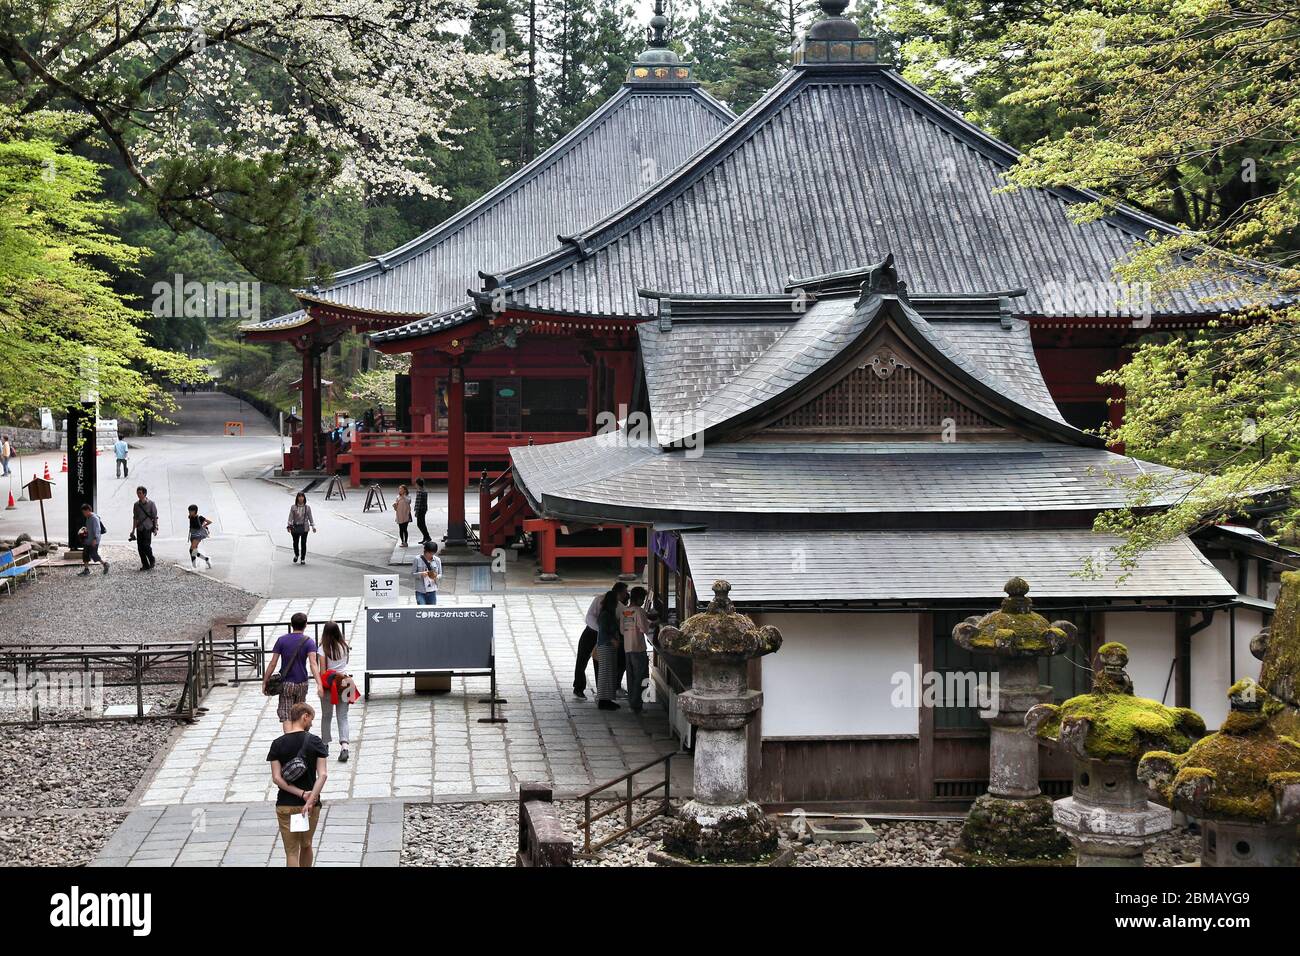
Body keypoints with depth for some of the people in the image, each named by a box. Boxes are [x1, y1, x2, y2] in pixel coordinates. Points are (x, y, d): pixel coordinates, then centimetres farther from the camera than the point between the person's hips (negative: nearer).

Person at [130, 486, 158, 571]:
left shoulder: (151, 504, -2)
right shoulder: (136, 505, 10)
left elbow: (155, 517, 0)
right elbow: (135, 518, 16)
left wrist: (155, 528, -7)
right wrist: (133, 530, 14)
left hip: (147, 528, -5)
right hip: (139, 529, 5)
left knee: (146, 545, -14)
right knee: (140, 548, 0)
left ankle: (152, 561, 9)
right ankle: (145, 565, 8)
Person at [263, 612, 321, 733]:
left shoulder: (282, 640, -2)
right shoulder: (308, 642, -5)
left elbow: (272, 664, -4)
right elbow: (313, 664, -19)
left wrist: (264, 682, 4)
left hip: (286, 683, -1)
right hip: (302, 683, 1)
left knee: (286, 716, -5)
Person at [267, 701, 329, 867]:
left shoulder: (278, 744, -4)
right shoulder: (315, 742, -6)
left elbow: (276, 778, -9)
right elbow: (323, 774, -14)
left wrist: (301, 793, -10)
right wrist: (310, 799, -17)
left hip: (285, 805, 0)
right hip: (311, 805, 0)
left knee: (291, 852, 1)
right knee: (306, 846, 21)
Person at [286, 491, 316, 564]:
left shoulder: (307, 507, 3)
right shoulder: (293, 507, 2)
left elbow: (310, 517, 6)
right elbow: (290, 517, -2)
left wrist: (313, 526, -1)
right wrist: (289, 526, -12)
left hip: (304, 527, 0)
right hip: (295, 527, 0)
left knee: (303, 543, -1)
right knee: (295, 543, 6)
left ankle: (303, 559, 9)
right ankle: (296, 555, 34)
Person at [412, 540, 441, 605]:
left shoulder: (437, 560, 2)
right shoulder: (417, 559, -5)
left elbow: (440, 574, 10)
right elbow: (412, 573, -1)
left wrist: (436, 577, -14)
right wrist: (421, 574, -22)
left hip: (432, 590, 3)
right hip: (420, 591, -3)